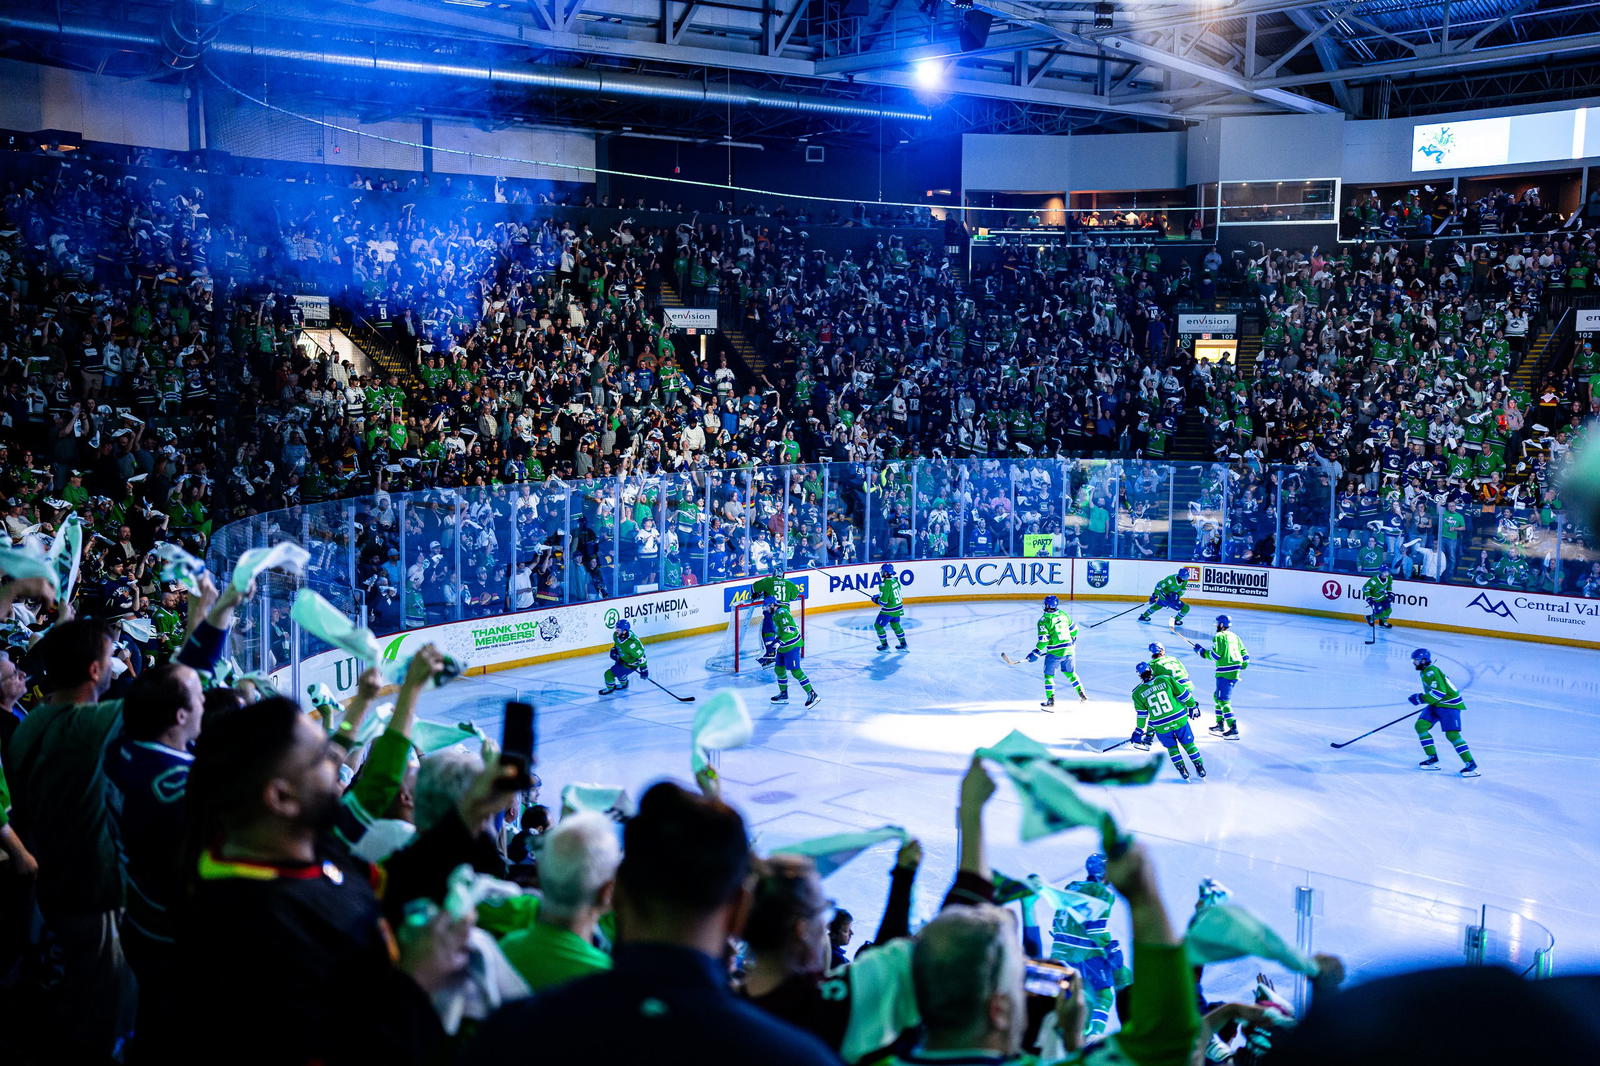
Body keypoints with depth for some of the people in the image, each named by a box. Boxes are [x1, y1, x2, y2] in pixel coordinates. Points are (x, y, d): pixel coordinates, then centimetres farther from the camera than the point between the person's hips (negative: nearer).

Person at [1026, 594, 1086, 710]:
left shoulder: (1044, 619, -12)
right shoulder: (1064, 614, 5)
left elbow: (1044, 640, -16)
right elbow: (1074, 629, 16)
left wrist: (1036, 653, -8)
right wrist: (1073, 640, 35)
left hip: (1055, 652, -6)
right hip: (1069, 650, 6)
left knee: (1049, 675, 8)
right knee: (1070, 673, 22)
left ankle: (1051, 700, 4)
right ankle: (1083, 695, 22)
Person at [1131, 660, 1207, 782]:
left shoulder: (1138, 693, -5)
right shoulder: (1166, 680, -4)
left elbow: (1141, 715, 1)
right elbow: (1183, 695, 2)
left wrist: (1139, 731, 13)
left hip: (1161, 728, 0)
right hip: (1180, 720, 0)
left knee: (1172, 747, 23)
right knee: (1189, 744, 19)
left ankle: (1183, 772, 19)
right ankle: (1201, 770, 24)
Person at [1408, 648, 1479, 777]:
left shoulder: (1431, 672, -20)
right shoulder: (1424, 672, 13)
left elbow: (1439, 692, -28)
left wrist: (1420, 698, -23)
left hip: (1450, 704, -10)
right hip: (1436, 705, 10)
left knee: (1452, 734, -17)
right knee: (1420, 726, -2)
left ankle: (1471, 764, -12)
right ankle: (1433, 758, 4)